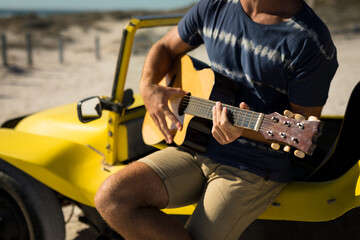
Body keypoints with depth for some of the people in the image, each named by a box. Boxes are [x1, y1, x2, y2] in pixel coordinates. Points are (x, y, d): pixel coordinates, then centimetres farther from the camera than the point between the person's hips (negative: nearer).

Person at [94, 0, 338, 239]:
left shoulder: (309, 40, -16)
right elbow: (165, 47, 18)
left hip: (256, 169, -5)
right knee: (111, 197, -12)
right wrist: (148, 86, -3)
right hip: (197, 146, 6)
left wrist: (245, 129, -32)